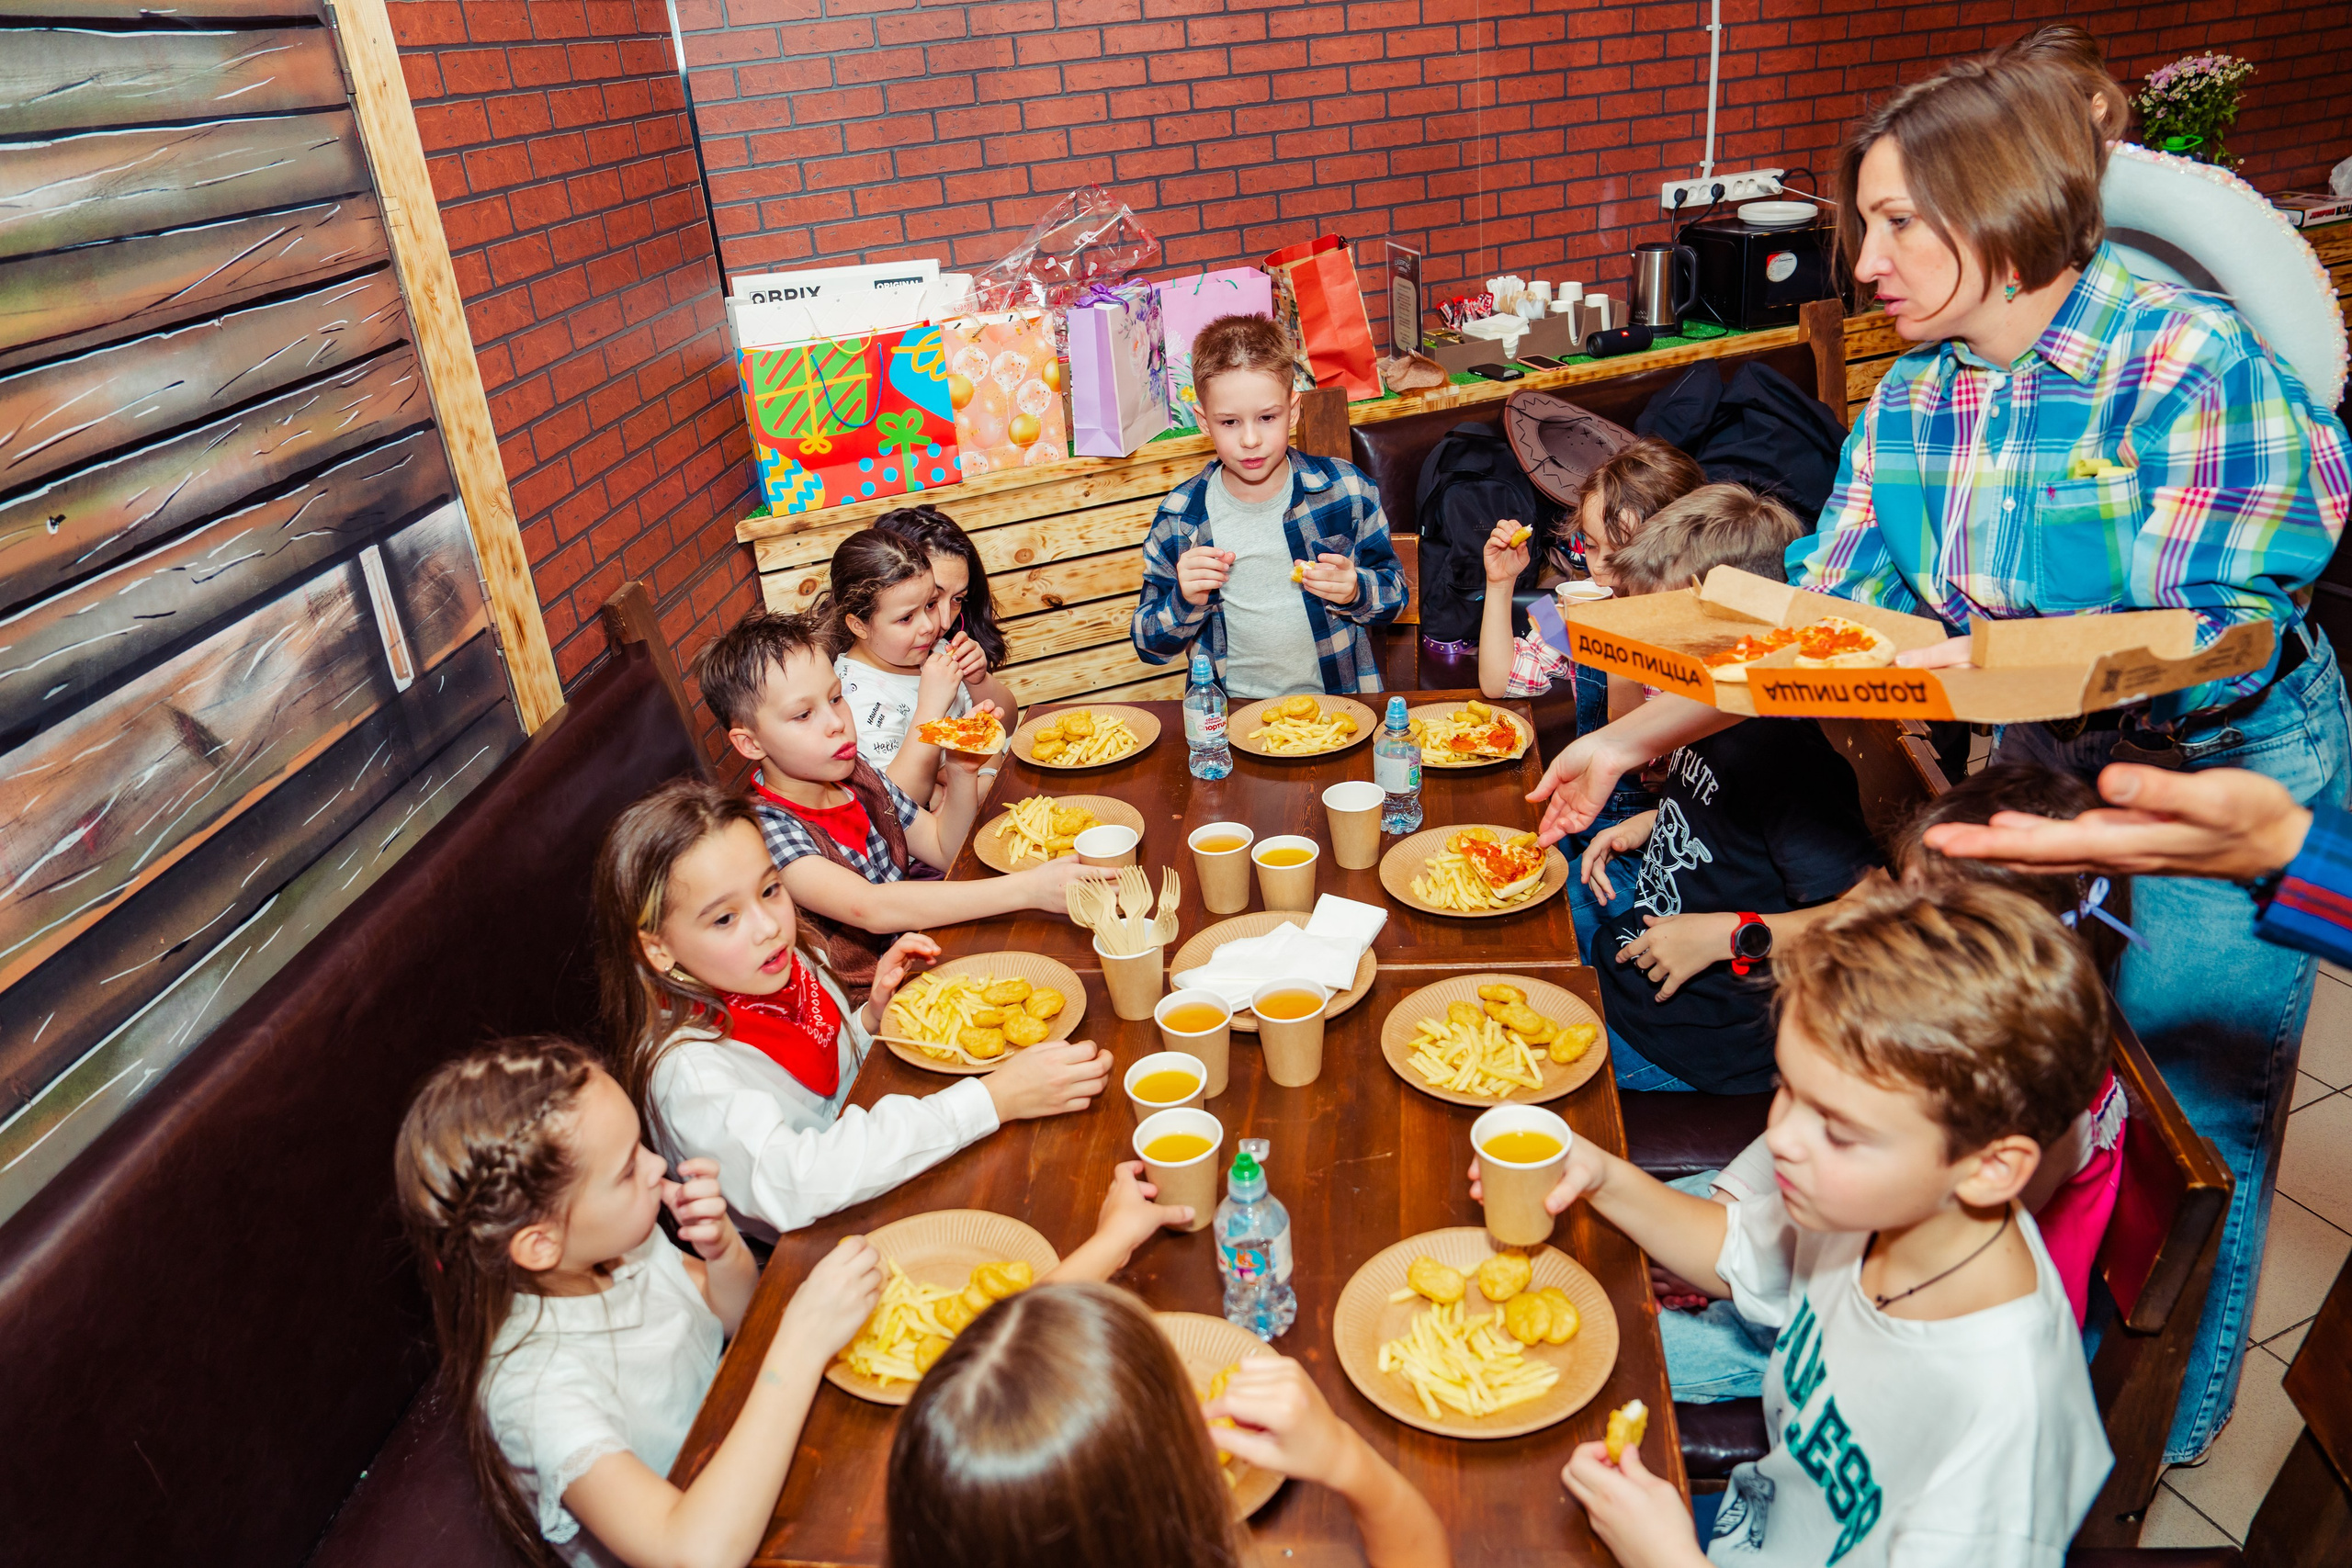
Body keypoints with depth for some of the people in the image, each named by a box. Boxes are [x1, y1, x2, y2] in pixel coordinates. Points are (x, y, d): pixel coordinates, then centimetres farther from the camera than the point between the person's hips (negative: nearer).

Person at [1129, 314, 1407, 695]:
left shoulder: (1345, 488, 0)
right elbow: (1150, 646, 4)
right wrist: (1185, 602, -16)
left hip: (1339, 703, 0)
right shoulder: (1180, 518, -2)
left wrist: (1355, 592, -12)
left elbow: (1395, 594, 11)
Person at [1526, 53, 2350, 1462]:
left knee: (2186, 1125, 10)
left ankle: (2164, 1426, 37)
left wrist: (1951, 660, -41)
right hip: (2046, 769, 6)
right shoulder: (1910, 400, -6)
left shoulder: (2190, 364, -25)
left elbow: (2200, 643, -30)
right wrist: (1632, 742, -7)